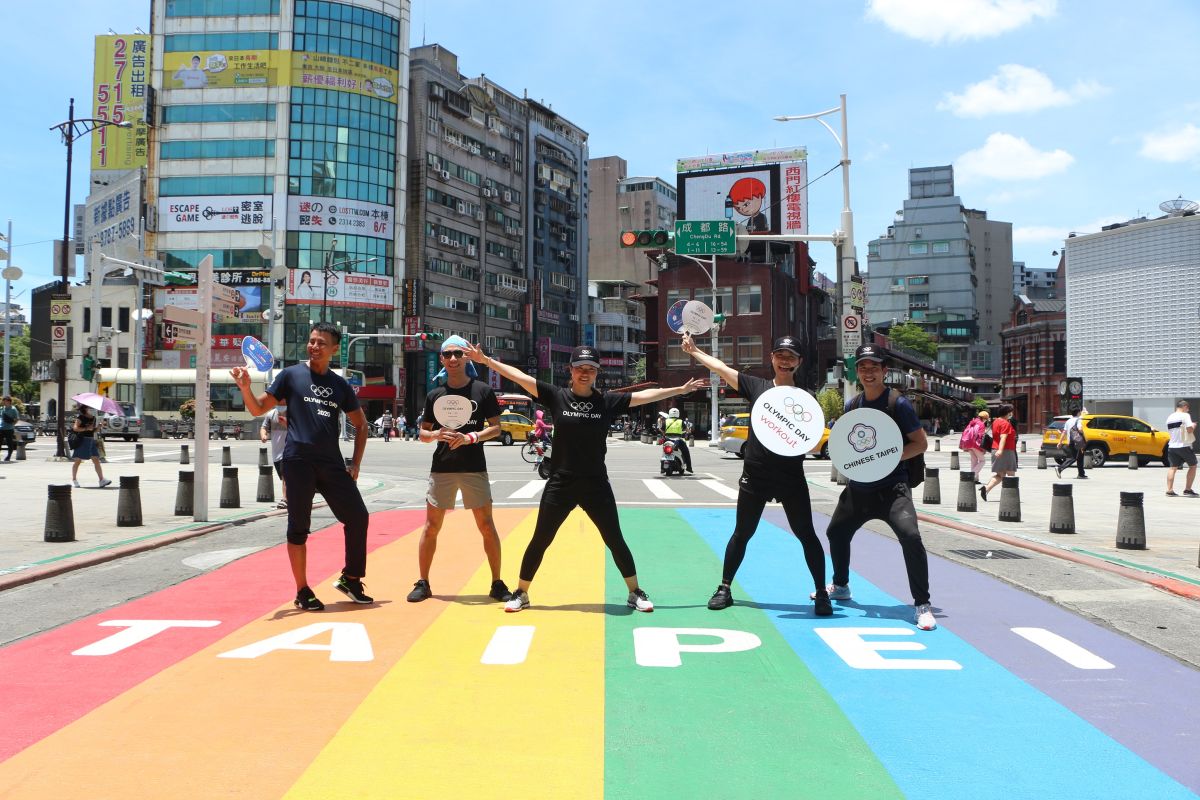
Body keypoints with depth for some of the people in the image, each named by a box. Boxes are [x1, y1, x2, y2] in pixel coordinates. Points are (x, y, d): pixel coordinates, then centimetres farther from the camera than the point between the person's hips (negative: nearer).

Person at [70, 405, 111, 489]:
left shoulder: (93, 417, 13)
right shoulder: (80, 417, -6)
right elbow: (75, 428, -13)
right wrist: (86, 428, -22)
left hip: (91, 440, 6)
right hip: (82, 440, -6)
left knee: (96, 460, -4)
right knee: (77, 461, 5)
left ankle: (102, 480, -10)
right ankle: (74, 480, 16)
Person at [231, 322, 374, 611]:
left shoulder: (340, 385, 12)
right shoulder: (291, 375, 4)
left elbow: (361, 425, 19)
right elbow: (258, 409, 3)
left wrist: (355, 464, 10)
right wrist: (245, 387, -17)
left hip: (332, 464, 3)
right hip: (298, 461, -3)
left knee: (358, 517, 0)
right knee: (299, 527, 2)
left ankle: (350, 579, 17)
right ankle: (303, 592, 12)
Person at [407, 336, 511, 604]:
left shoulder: (483, 390, 0)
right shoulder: (434, 395, 7)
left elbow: (496, 428, -1)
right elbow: (422, 433, 11)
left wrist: (470, 437, -17)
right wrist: (435, 435, -12)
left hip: (474, 468, -2)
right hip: (442, 468, 2)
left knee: (487, 526, -1)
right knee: (431, 526, 4)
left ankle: (497, 584, 10)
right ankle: (423, 583, 17)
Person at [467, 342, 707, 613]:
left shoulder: (608, 401, 0)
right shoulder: (556, 396, -3)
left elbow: (645, 395, 3)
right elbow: (519, 376, -4)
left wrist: (681, 389, 3)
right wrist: (486, 360, -7)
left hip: (596, 485, 1)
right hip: (560, 484, -1)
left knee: (615, 541, 8)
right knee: (540, 540, 7)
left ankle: (635, 593, 24)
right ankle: (521, 594, 22)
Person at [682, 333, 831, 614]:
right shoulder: (756, 386, 3)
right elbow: (721, 367, 4)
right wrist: (694, 350, 4)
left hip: (791, 477, 0)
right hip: (755, 476, 1)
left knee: (807, 535, 3)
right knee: (742, 533, 10)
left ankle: (821, 593, 15)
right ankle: (724, 588, 22)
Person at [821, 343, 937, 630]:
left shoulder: (898, 403, -11)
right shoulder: (852, 405, 6)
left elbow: (921, 443, -10)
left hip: (891, 486, -7)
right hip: (858, 487, 7)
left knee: (910, 536, -27)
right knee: (836, 532, 20)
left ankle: (923, 605, -13)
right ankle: (840, 586, 46)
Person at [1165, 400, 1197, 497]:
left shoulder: (1169, 418, 12)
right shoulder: (1185, 415, -9)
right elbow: (1190, 429, -18)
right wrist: (1193, 426, 4)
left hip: (1172, 446, 5)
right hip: (1184, 445, -5)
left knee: (1172, 467, 7)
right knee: (1192, 466, 11)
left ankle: (1169, 490, -2)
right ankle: (1187, 490, 8)